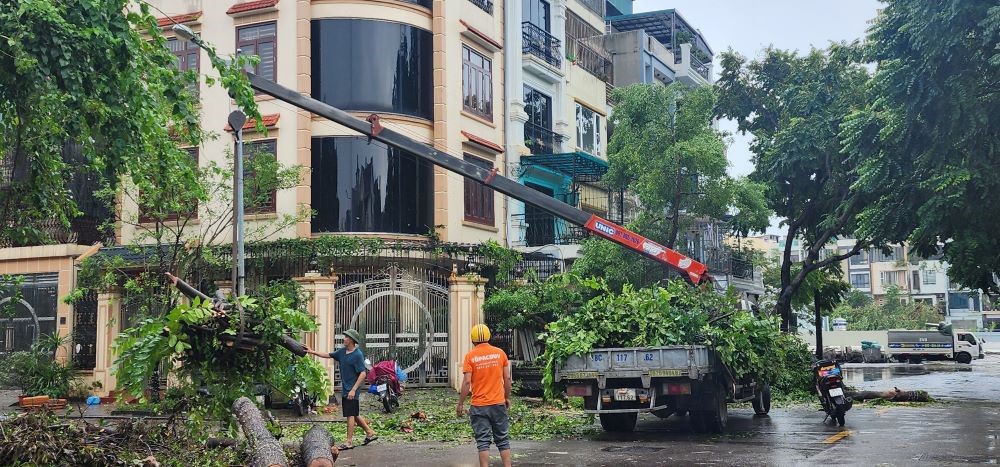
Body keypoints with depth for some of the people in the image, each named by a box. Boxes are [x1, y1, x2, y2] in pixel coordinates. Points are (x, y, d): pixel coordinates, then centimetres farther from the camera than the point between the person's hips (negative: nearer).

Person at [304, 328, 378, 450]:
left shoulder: (358, 355, -17)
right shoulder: (342, 351, 8)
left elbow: (363, 373, -19)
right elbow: (328, 355, 21)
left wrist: (353, 390, -23)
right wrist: (313, 352, 18)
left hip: (351, 391, -8)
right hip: (345, 389, 8)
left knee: (350, 415, -3)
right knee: (354, 415, 15)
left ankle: (349, 442, 3)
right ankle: (370, 433, 26)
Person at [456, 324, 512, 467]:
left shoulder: (470, 356, -6)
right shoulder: (500, 353, 1)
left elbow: (467, 382, -10)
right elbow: (507, 378, 3)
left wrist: (460, 404, -3)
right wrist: (507, 397, 16)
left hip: (479, 406, -2)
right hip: (498, 403, 2)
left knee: (483, 442, 2)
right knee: (503, 440, 11)